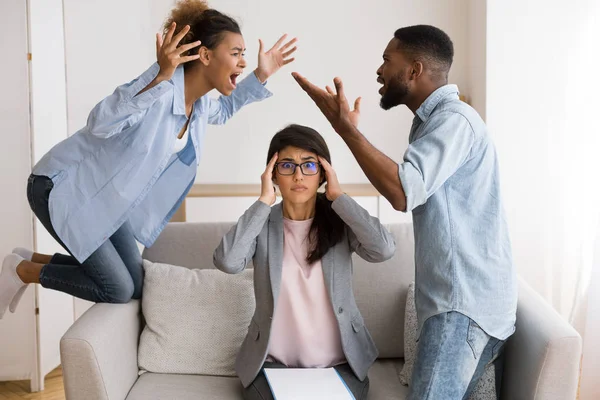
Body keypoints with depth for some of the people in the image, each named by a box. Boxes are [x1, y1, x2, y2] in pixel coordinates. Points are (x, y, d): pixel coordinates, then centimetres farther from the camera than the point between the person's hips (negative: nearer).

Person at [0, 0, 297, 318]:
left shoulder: (199, 103, -2)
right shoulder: (161, 88, -29)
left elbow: (222, 112, 23)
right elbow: (101, 123, -43)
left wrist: (260, 77, 9)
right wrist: (160, 77, -54)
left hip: (104, 196, 9)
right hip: (63, 188, -8)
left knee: (133, 287, 9)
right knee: (118, 289, -9)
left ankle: (34, 259, 24)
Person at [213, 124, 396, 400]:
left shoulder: (341, 222, -2)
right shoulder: (261, 224, -2)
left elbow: (384, 250, -22)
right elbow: (227, 262, -22)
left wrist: (338, 197, -13)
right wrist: (264, 201, -16)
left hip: (340, 363, 1)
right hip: (272, 362, 0)